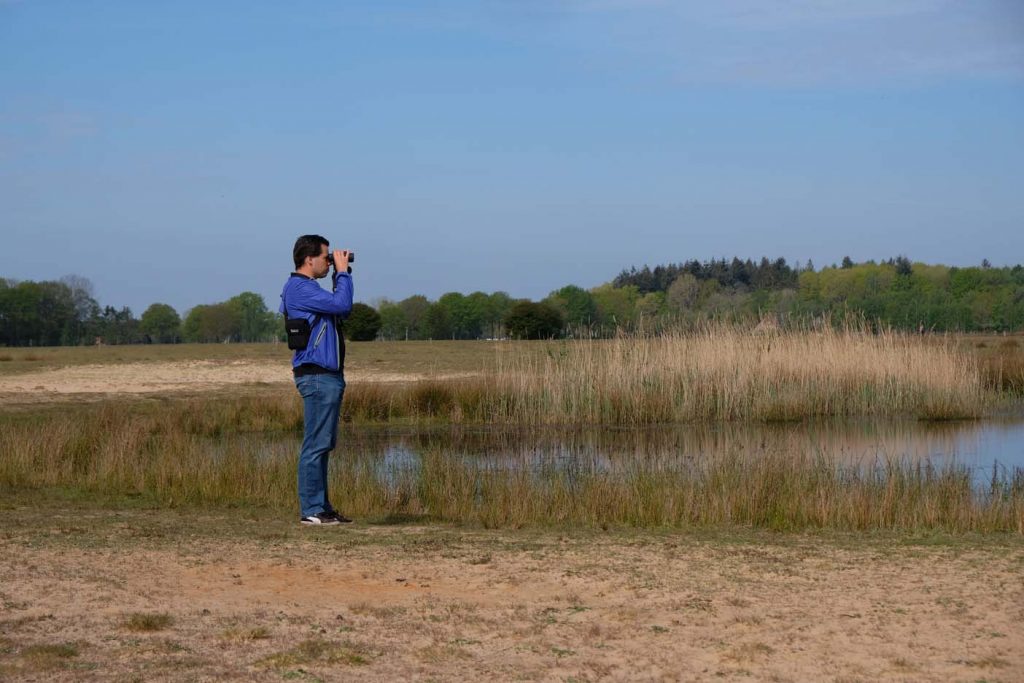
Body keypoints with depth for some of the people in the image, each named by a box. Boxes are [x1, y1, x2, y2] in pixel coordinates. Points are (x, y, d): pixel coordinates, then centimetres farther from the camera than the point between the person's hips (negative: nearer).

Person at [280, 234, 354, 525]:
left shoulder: (306, 288, 20)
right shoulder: (299, 288, -14)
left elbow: (340, 311, 25)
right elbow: (342, 305, -23)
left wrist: (341, 276, 16)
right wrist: (343, 273, -10)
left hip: (328, 376, 11)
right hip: (317, 376, -11)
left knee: (323, 445, 13)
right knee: (316, 445, -9)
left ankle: (321, 507, 17)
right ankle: (311, 510, -7)